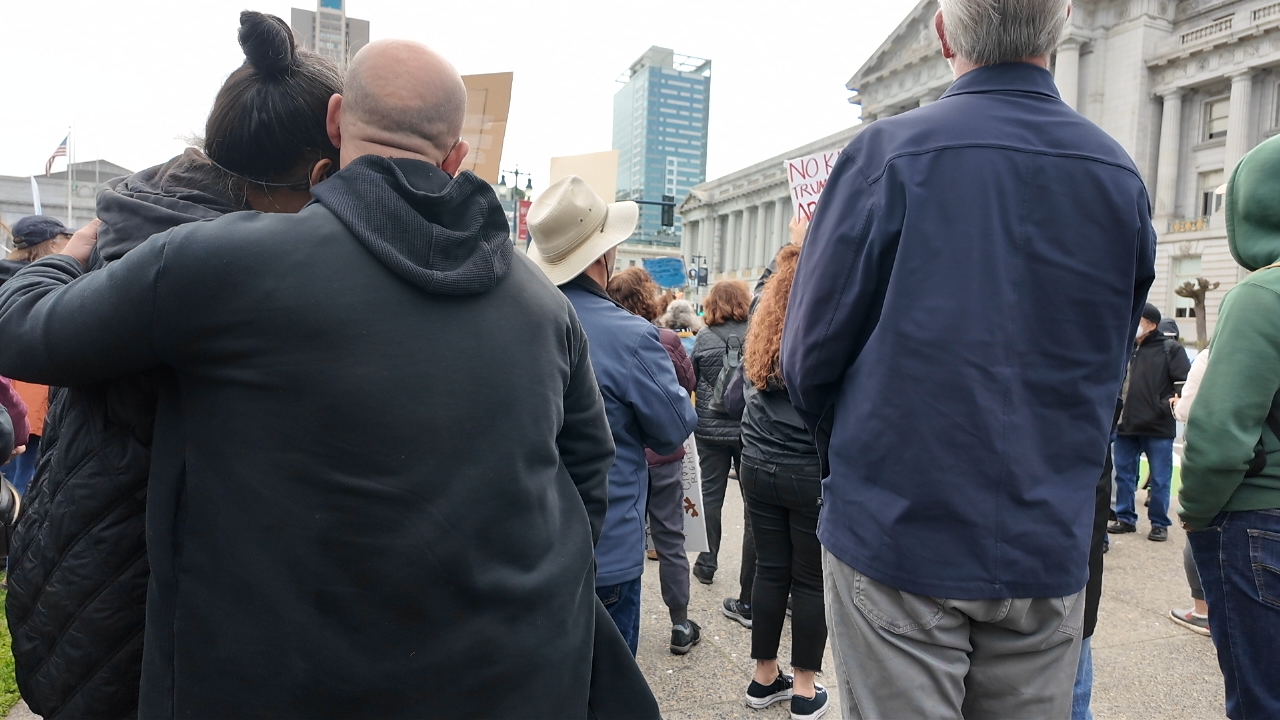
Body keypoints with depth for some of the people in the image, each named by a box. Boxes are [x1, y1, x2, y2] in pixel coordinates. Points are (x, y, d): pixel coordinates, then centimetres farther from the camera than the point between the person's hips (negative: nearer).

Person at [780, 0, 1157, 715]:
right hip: (1051, 550, 5)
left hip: (898, 541, -4)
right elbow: (1107, 373, 13)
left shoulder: (889, 154, -12)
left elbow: (810, 358, -8)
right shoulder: (1124, 179, 3)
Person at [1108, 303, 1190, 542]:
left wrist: (1174, 402, -21)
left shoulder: (1170, 348, -4)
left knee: (1160, 479, 5)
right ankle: (1125, 518, 23)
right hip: (1125, 425, 5)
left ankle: (1159, 523, 17)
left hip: (1158, 426, -5)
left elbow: (1186, 381, -8)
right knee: (1124, 475, 11)